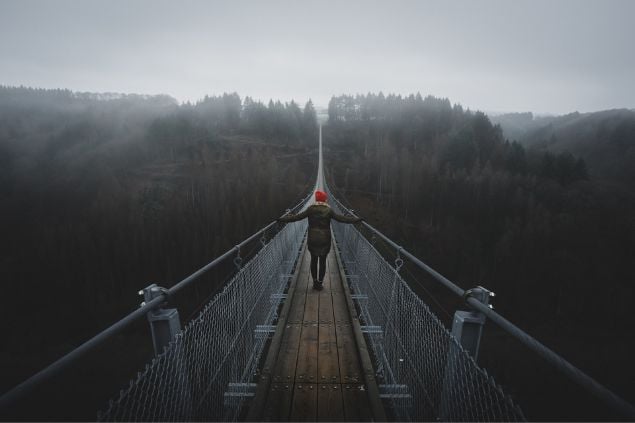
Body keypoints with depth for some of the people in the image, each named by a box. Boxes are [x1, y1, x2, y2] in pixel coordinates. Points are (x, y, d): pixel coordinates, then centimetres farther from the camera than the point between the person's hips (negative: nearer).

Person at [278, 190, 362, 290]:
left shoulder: (310, 209, -6)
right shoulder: (328, 210, -7)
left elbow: (297, 217, -6)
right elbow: (342, 218, -8)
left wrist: (281, 219, 1)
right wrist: (357, 220, -1)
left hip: (312, 240, 1)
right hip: (325, 240, -1)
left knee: (313, 260, 16)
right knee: (323, 261, 10)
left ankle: (315, 281, 21)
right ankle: (320, 282, 14)